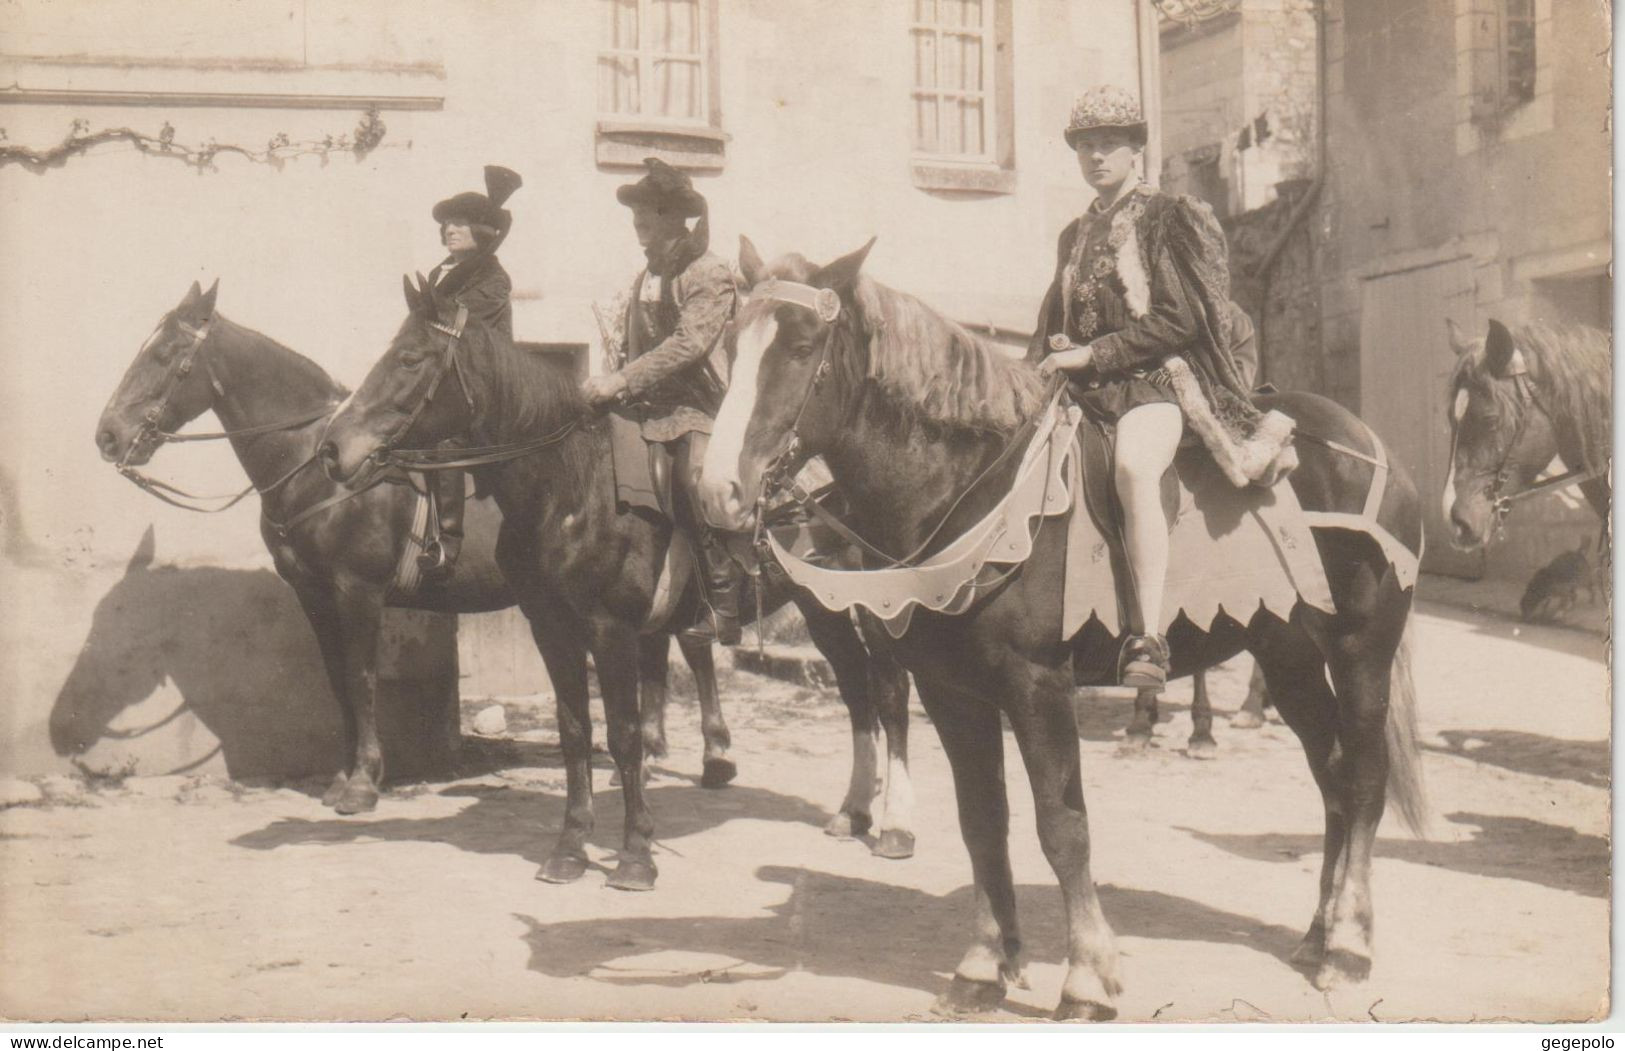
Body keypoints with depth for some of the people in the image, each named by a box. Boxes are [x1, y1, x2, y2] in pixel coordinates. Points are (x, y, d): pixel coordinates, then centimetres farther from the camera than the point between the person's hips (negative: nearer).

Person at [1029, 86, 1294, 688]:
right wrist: (1041, 369, 5)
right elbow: (1052, 327, 27)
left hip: (1156, 380, -7)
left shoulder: (1165, 218, 2)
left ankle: (1147, 638, -37)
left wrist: (1092, 355, -12)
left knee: (1133, 468, -36)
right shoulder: (1075, 236, 21)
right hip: (1083, 390, 8)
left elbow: (1180, 320, -7)